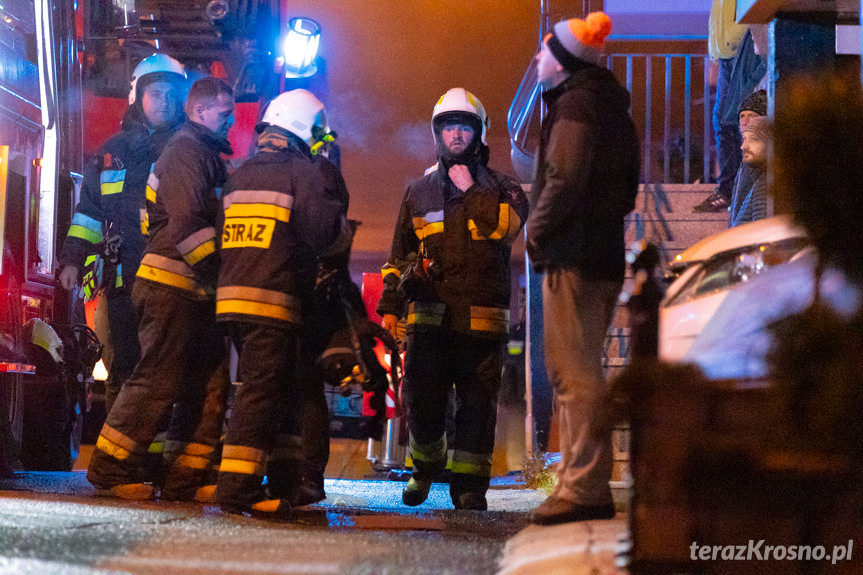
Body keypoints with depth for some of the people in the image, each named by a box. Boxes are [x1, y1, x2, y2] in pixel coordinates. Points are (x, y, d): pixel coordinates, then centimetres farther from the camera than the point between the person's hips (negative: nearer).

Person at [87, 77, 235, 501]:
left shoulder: (208, 154, 22)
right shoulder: (185, 151, -10)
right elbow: (187, 225, -21)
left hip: (197, 290, 10)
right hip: (172, 285, -10)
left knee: (209, 383, 6)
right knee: (158, 380, -9)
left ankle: (186, 478, 9)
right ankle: (111, 470, -2)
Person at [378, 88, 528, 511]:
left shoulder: (499, 187, 11)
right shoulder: (419, 191, 18)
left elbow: (507, 225, -12)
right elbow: (398, 255, 20)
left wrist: (471, 191, -10)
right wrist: (389, 307, 13)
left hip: (481, 314, -2)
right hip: (428, 314, 2)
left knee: (477, 400, -4)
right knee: (421, 397, -1)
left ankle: (469, 483, 1)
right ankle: (426, 466, 22)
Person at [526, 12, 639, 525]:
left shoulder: (575, 106, -11)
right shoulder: (613, 109, 20)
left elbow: (565, 180, -22)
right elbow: (627, 189, 23)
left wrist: (537, 231, -9)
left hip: (574, 259, -10)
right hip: (606, 256, 10)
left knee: (574, 373, -11)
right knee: (581, 372, 15)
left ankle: (584, 488, -13)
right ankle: (586, 484, 17)